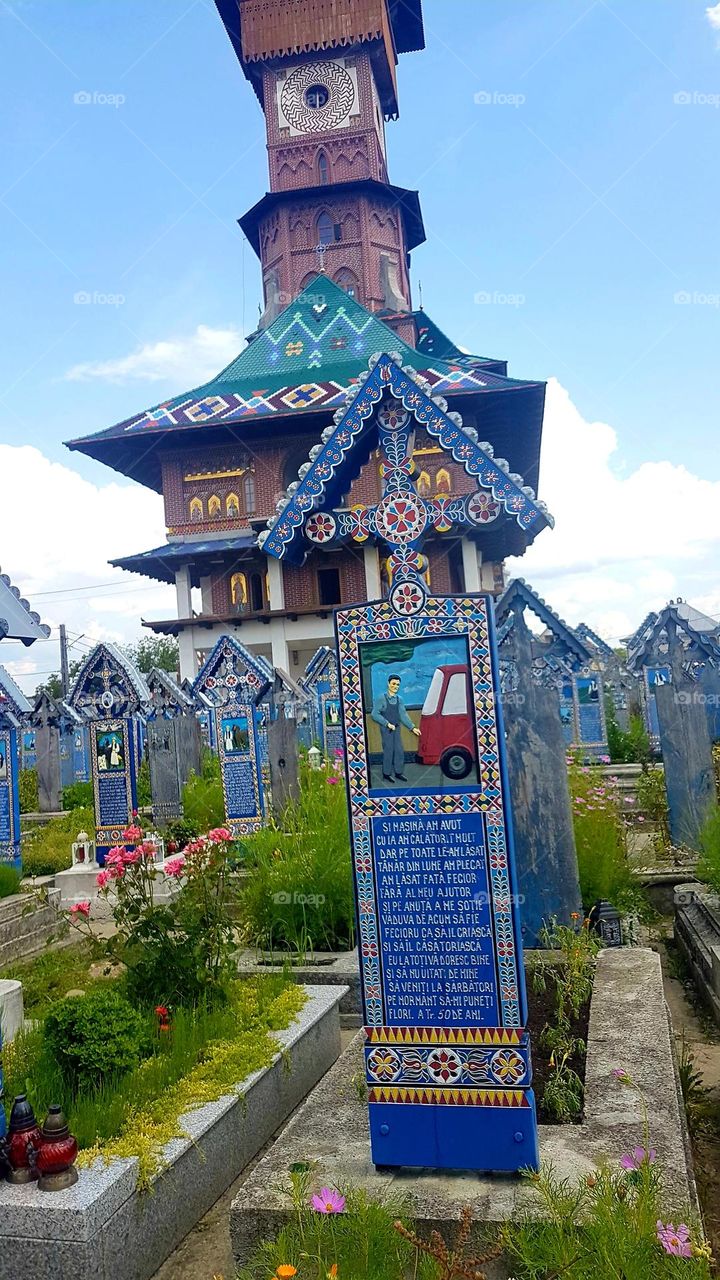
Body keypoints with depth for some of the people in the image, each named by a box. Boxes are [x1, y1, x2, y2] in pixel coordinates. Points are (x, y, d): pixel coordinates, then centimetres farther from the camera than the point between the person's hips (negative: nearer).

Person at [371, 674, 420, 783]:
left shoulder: (399, 699, 5)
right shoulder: (381, 698, -11)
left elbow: (403, 715, 2)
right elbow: (374, 714, -14)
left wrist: (412, 728, -7)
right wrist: (387, 723, -17)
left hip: (397, 728, 5)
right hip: (386, 729, -5)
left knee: (399, 750, 8)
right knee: (388, 750, -1)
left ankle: (398, 772, 20)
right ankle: (386, 774, 11)